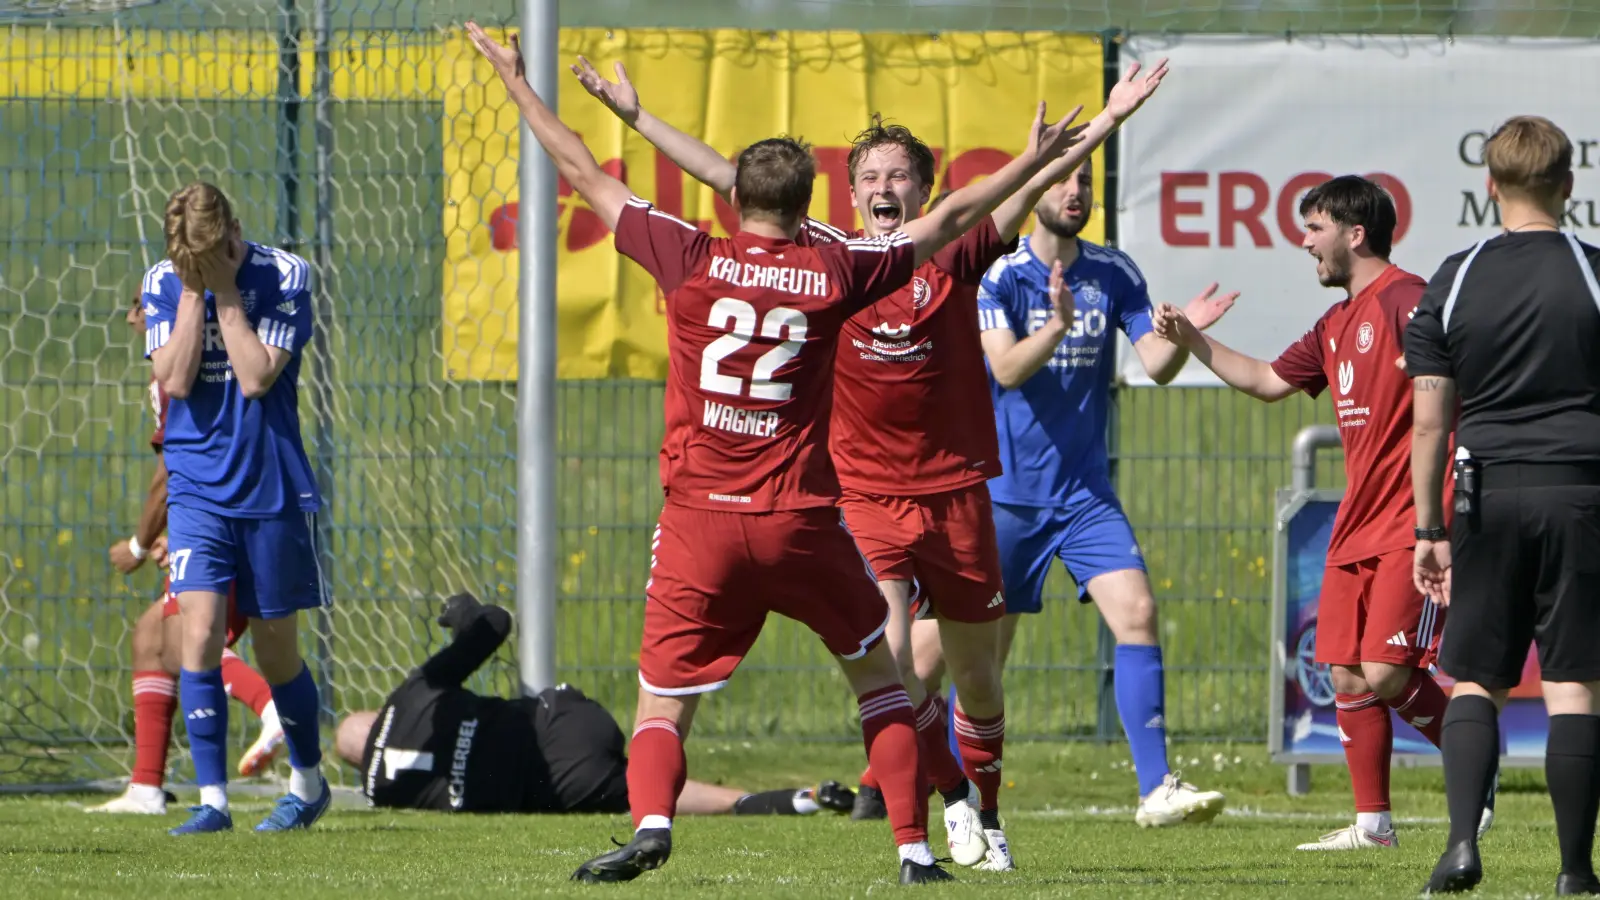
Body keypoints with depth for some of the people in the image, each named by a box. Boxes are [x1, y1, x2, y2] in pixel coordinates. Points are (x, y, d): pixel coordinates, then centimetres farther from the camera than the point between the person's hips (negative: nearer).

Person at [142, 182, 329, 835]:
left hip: (272, 488, -1)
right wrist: (192, 292, -15)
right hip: (197, 487, 1)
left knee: (275, 651, 7)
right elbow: (173, 380, -12)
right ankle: (211, 799, -10)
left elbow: (257, 377, -18)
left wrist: (225, 289, -18)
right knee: (200, 632, -13)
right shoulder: (164, 282, 0)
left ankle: (308, 781, 30)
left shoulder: (282, 276, -8)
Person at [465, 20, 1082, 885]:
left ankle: (649, 823, -24)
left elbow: (586, 177, 8)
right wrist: (1034, 159, 26)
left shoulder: (691, 260, -1)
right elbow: (948, 219, 13)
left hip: (699, 521, 0)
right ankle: (914, 846, 13)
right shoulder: (835, 272, 1)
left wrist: (518, 83, 19)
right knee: (878, 674, 19)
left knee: (662, 701, 4)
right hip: (803, 521, 0)